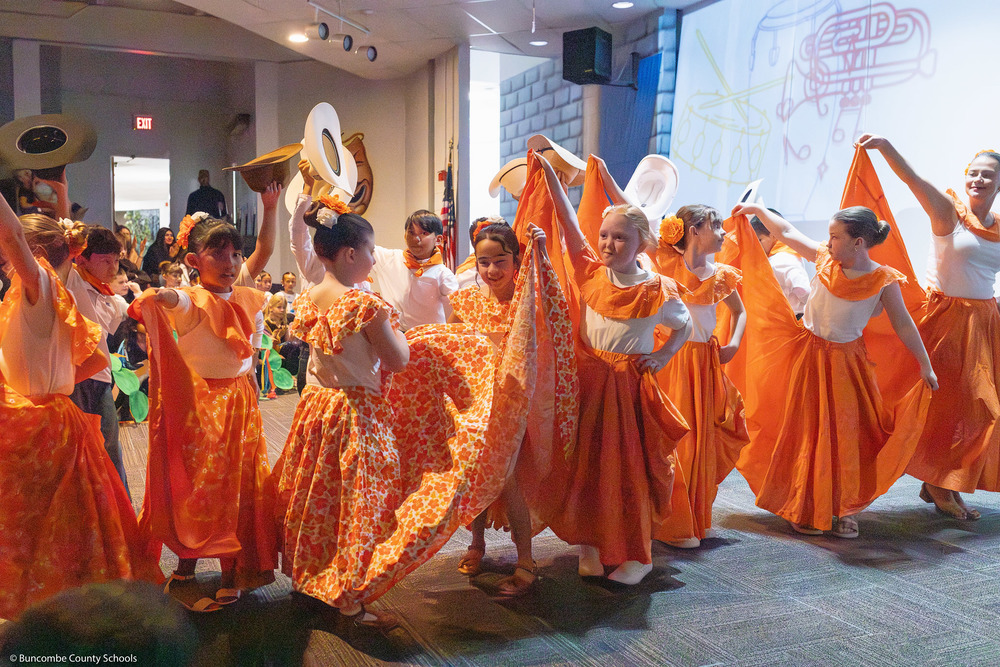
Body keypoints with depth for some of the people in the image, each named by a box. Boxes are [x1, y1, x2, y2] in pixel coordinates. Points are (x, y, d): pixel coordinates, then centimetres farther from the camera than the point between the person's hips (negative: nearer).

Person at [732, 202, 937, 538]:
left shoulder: (883, 280, -13)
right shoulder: (825, 258, -7)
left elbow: (903, 324, -6)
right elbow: (787, 233, 6)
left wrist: (926, 367, -4)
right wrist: (757, 209, 7)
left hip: (846, 361, -2)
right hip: (808, 354, 2)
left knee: (846, 435, 4)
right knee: (807, 434, 8)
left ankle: (846, 510, 19)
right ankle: (806, 510, 21)